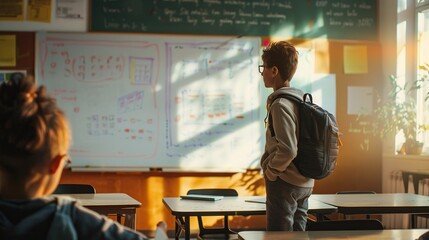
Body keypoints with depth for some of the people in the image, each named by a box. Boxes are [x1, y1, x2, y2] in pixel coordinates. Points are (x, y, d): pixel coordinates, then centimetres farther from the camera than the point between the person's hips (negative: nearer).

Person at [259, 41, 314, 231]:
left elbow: (287, 150, -26)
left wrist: (271, 171, -11)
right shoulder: (302, 98, 8)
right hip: (305, 182, 9)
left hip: (284, 183, -9)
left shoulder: (280, 104, -18)